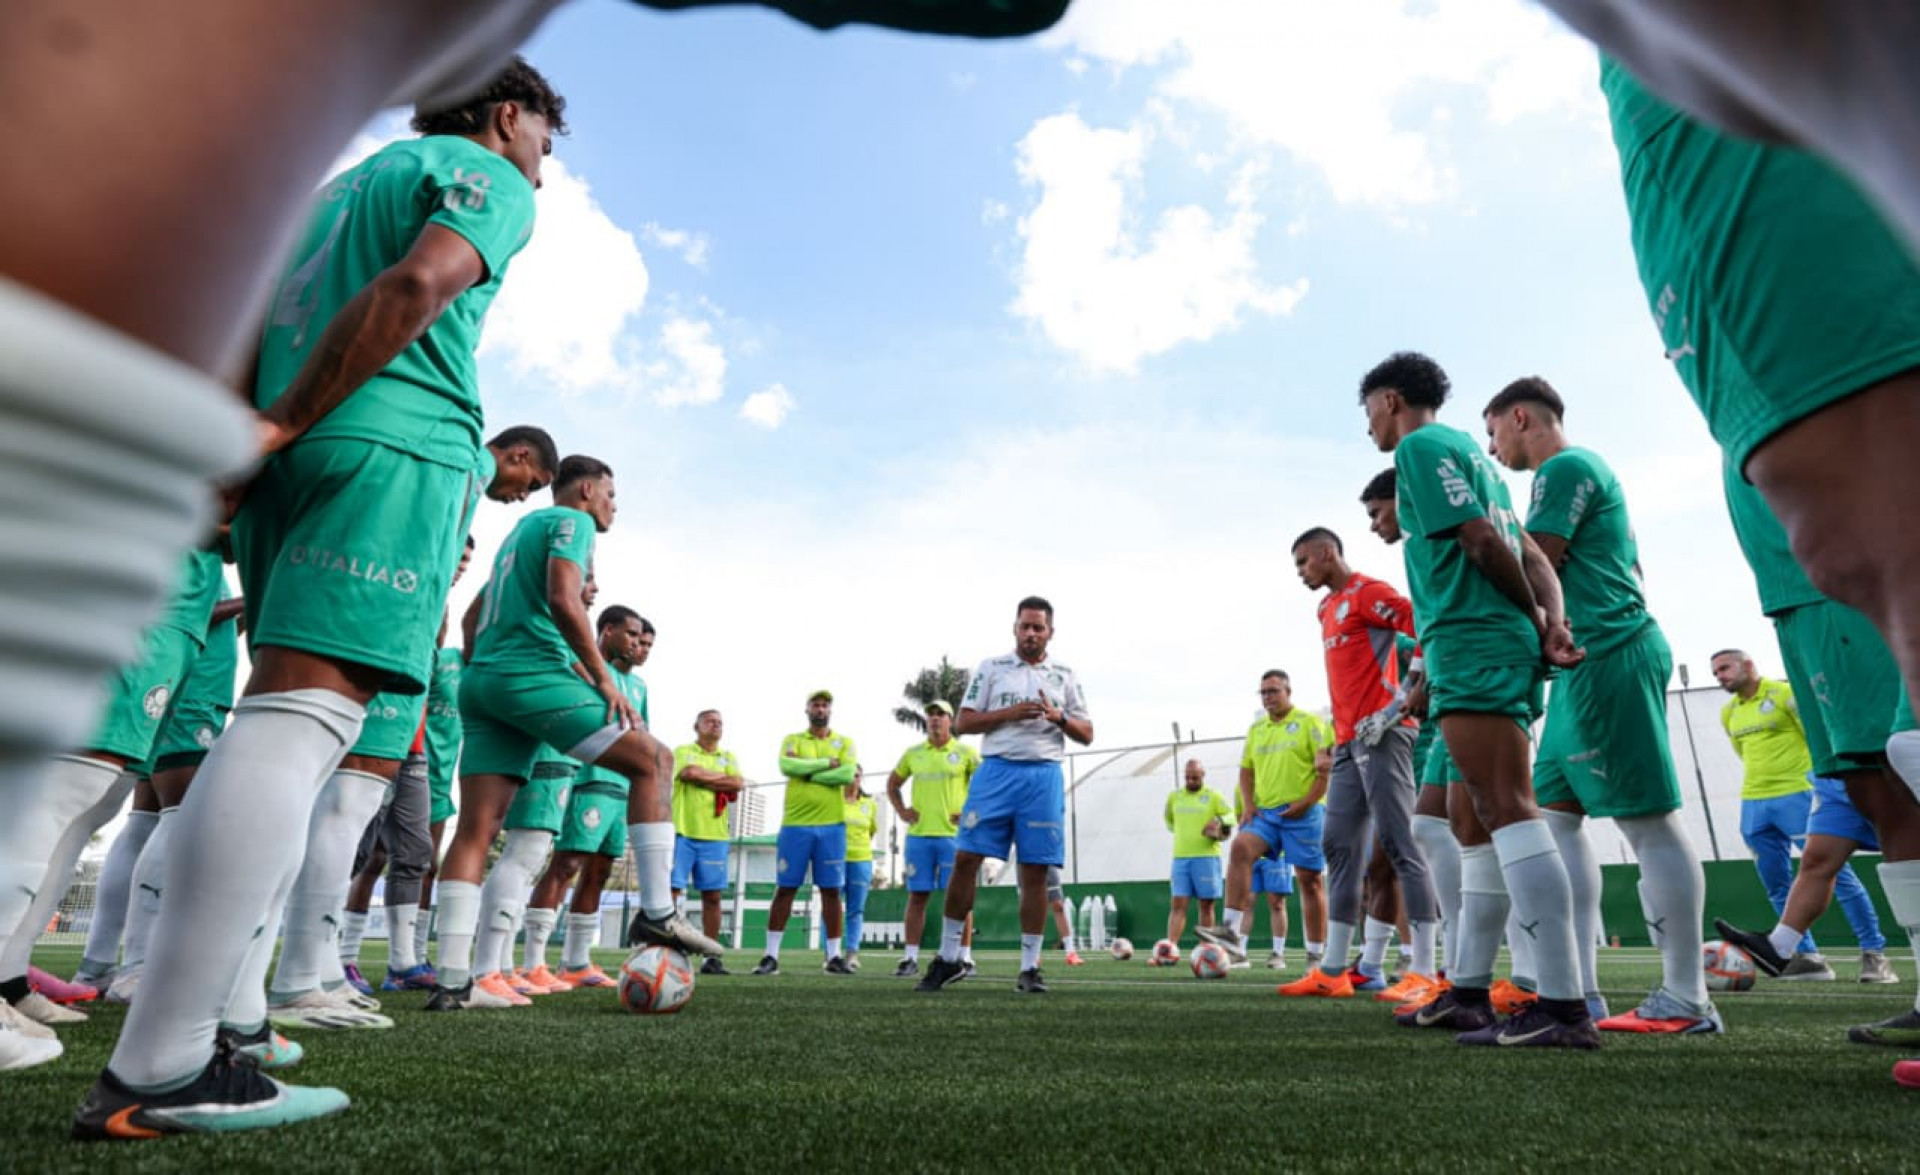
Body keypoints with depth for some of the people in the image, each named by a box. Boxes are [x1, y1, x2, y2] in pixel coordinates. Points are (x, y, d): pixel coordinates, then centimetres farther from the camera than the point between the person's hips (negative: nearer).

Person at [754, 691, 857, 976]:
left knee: (831, 890, 3)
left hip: (831, 825, 0)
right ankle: (771, 956, 8)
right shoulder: (793, 740, 9)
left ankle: (834, 956, 10)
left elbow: (847, 774, -10)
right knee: (785, 888, 2)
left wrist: (807, 773, -8)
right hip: (795, 824, 0)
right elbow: (787, 766, -13)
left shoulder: (845, 742, 9)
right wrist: (827, 764, -11)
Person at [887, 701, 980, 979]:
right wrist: (901, 810, 11)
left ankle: (964, 957, 7)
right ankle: (910, 958, 12)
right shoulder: (912, 753, 12)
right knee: (917, 896, 5)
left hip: (953, 834, -3)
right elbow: (893, 783, 24)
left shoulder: (966, 753, 1)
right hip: (918, 834, 3)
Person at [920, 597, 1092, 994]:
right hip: (997, 771, -1)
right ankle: (948, 958, 8)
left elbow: (1086, 735, 13)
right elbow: (963, 724, 3)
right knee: (965, 859, -6)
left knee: (1035, 871, 1)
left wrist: (1059, 717, -7)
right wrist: (1010, 712, -10)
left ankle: (1030, 968, 11)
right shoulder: (991, 668, 9)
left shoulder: (1065, 676, 14)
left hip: (1044, 776, 1)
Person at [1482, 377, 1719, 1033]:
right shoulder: (1584, 470, 24)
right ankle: (1578, 990, 10)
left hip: (1604, 658, -10)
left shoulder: (1564, 468, -7)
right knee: (1556, 814, 8)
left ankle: (1687, 1002, 2)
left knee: (1649, 822, -6)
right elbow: (1630, 573, 28)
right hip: (1593, 662, 10)